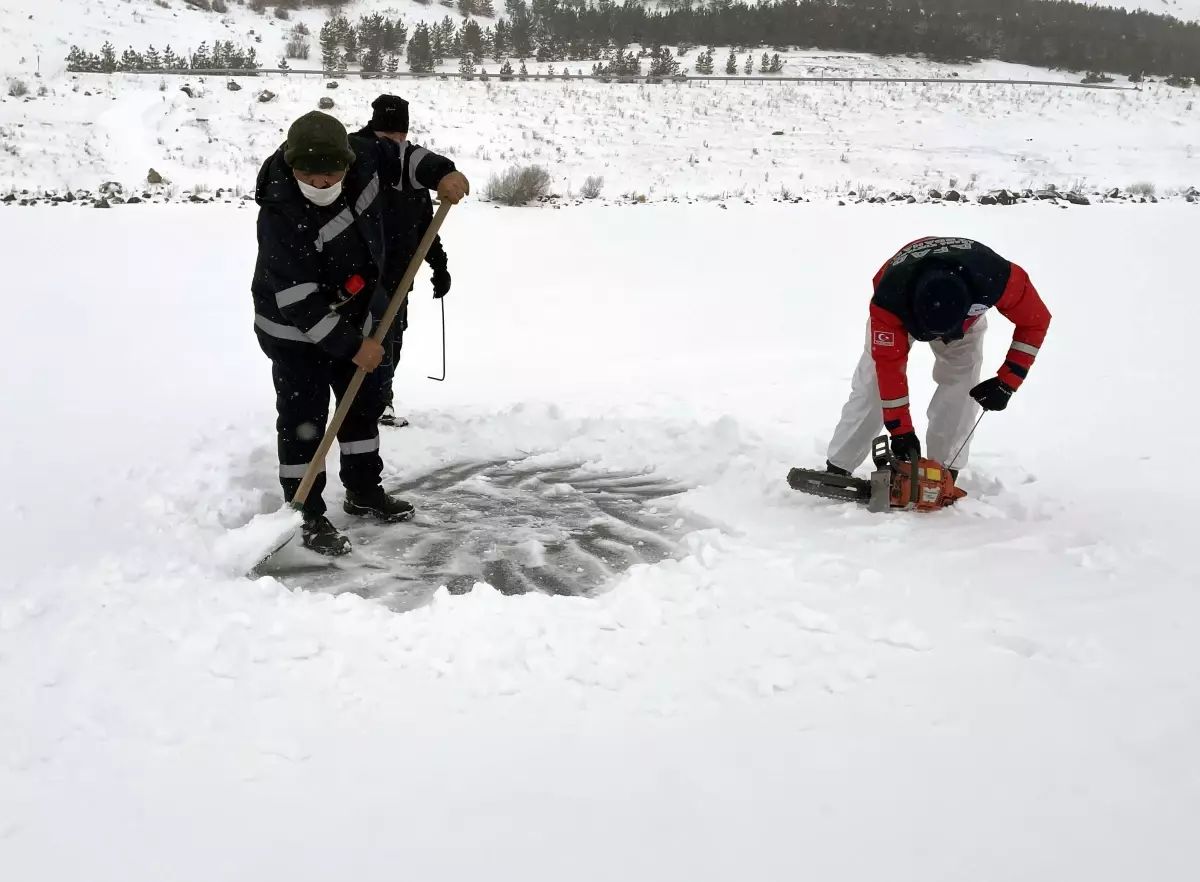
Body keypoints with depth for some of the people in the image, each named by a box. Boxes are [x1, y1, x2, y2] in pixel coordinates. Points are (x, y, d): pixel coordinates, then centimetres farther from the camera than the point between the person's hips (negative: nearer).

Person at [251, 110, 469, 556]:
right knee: (303, 419, -4)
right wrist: (352, 346, -29)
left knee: (364, 404, 17)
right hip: (295, 327, -7)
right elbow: (299, 301, -32)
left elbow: (396, 156, 6)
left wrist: (441, 172, -11)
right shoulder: (281, 215, -34)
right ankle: (305, 515, 7)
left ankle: (363, 490, 34)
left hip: (351, 314, 7)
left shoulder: (359, 157, -17)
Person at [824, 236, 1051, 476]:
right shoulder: (889, 298, -45)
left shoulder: (995, 278, -44)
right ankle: (837, 471, 2)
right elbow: (889, 364, -34)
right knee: (873, 384, -9)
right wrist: (901, 430, -28)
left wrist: (1006, 382, -27)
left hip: (966, 312, 2)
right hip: (900, 307, -1)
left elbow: (1035, 319, -25)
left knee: (961, 384, -14)